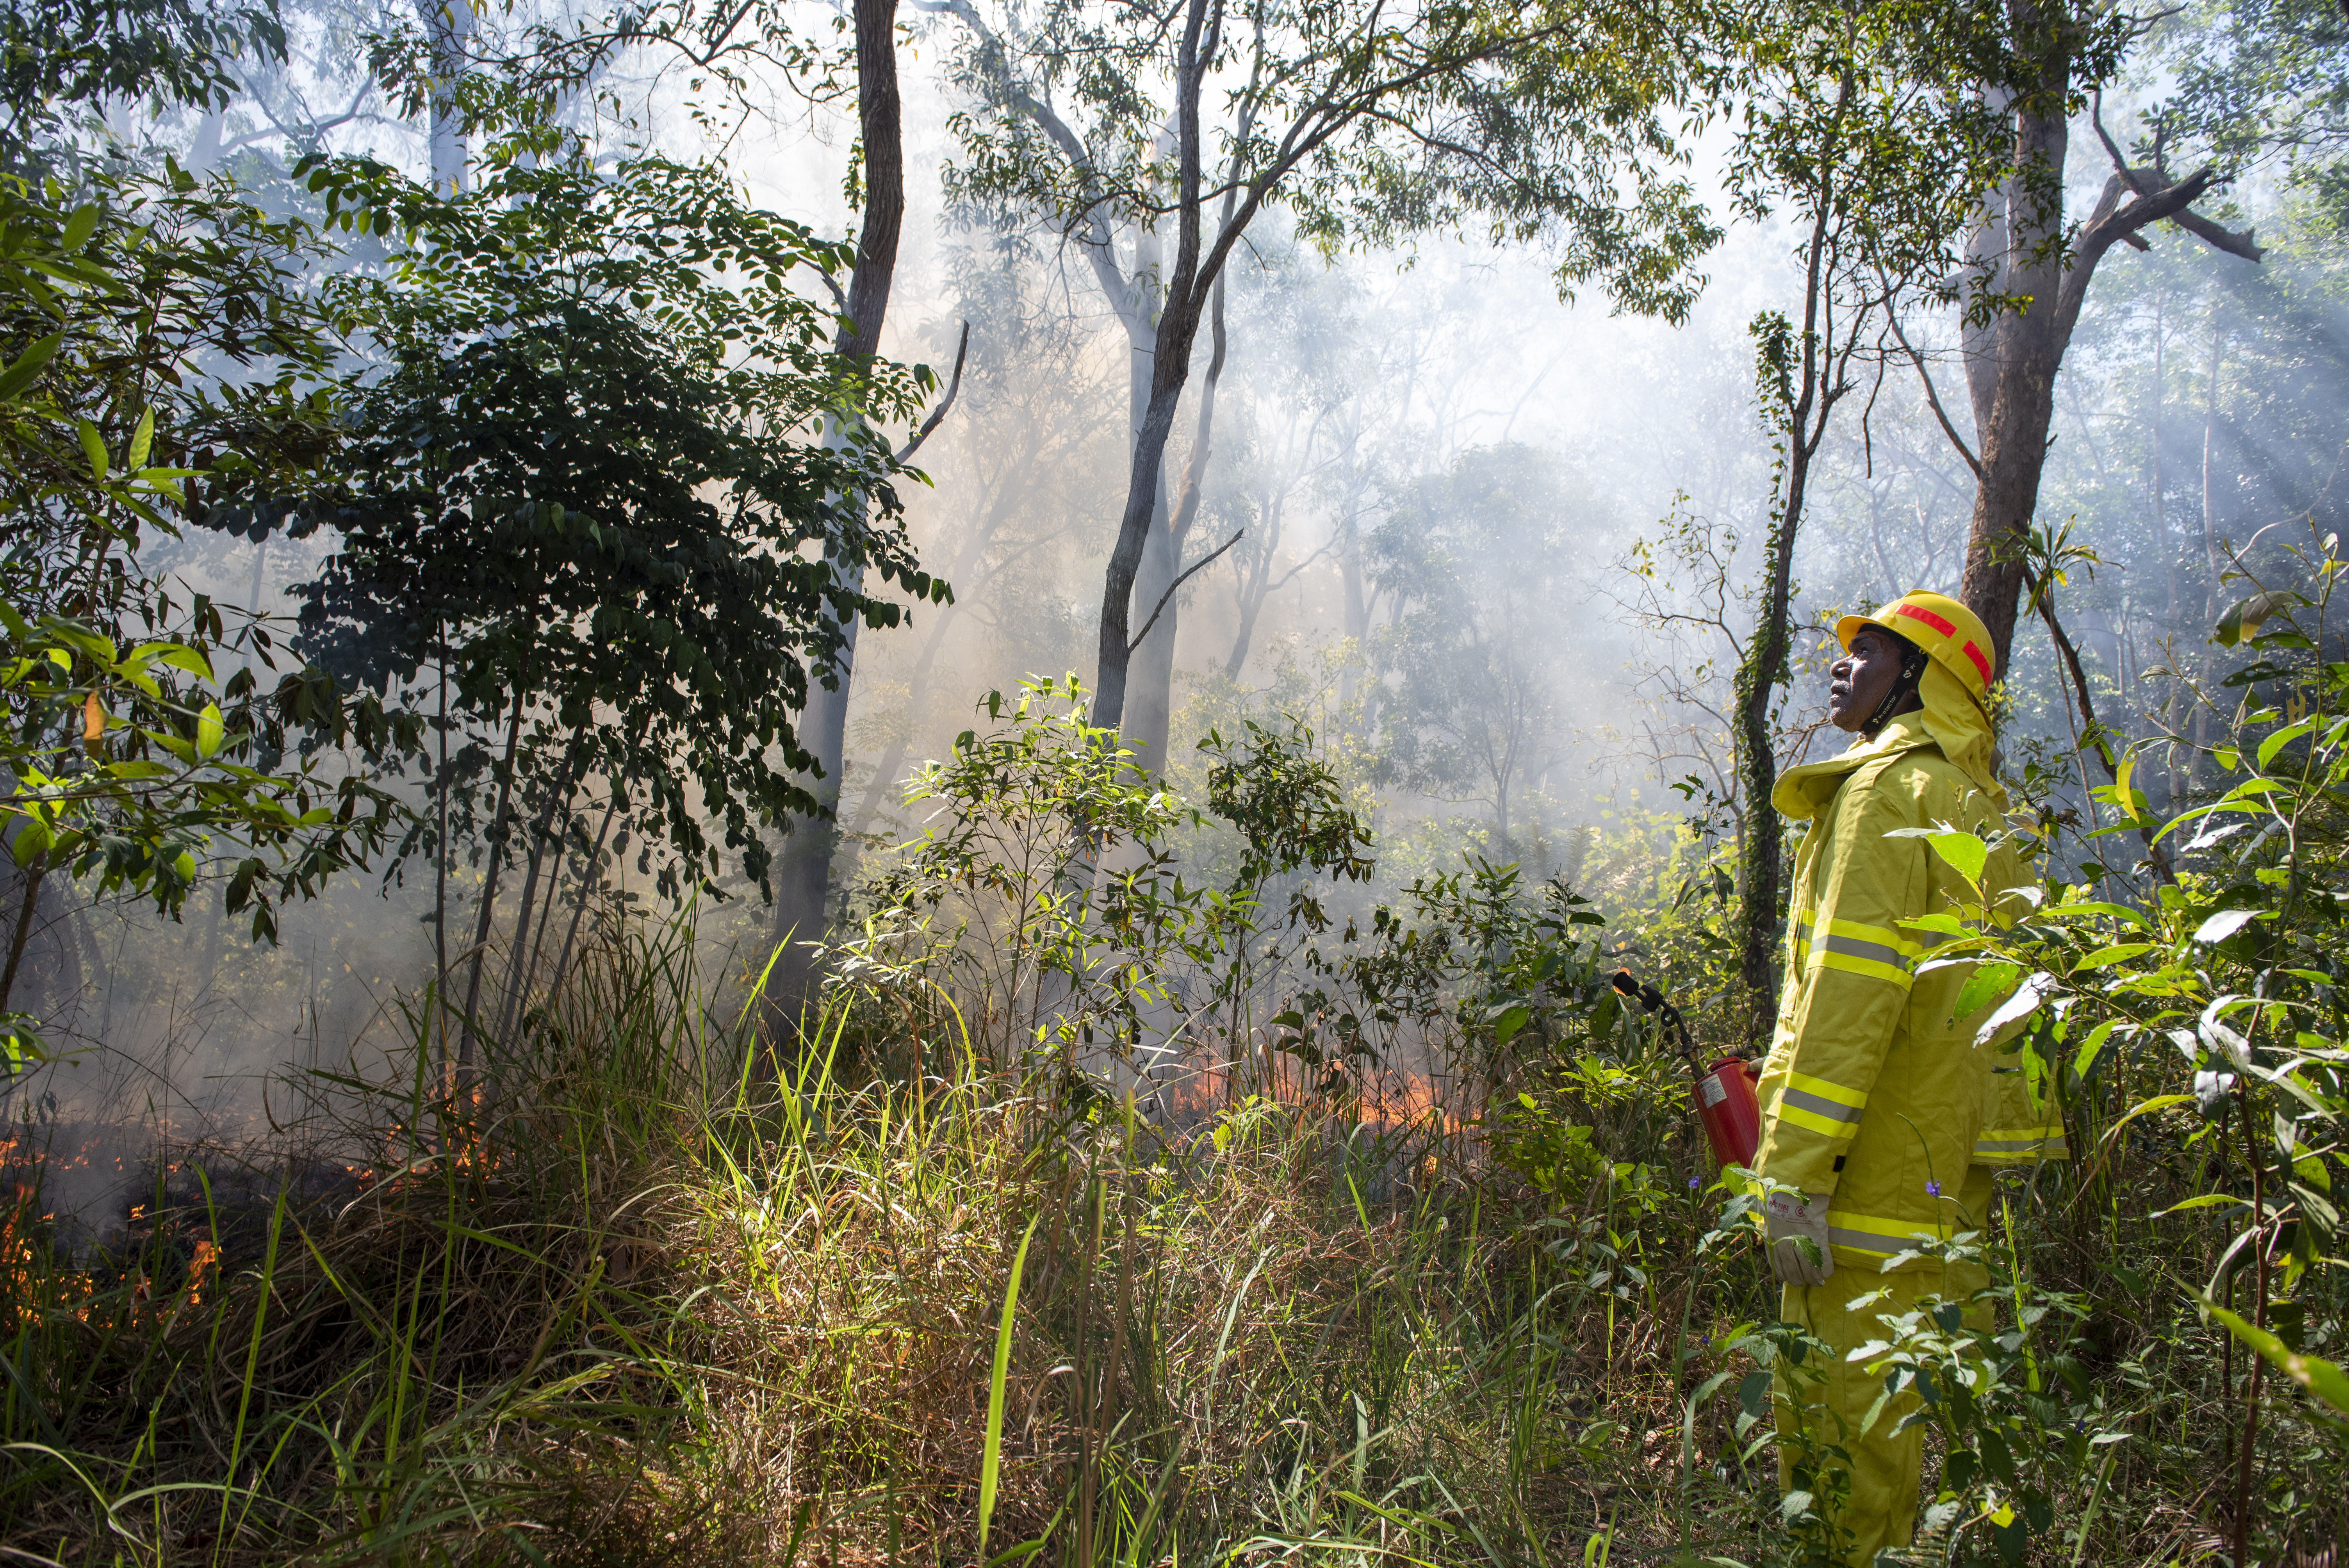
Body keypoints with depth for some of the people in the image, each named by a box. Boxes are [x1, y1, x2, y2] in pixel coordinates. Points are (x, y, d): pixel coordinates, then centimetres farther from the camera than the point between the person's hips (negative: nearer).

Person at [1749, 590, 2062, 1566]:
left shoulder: (1890, 789, -9)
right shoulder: (1978, 805, 19)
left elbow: (1851, 993, -18)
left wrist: (1795, 1173, -19)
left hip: (1872, 1186, -9)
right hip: (1948, 1184, 9)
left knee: (1849, 1436, -4)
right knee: (1917, 1433, 16)